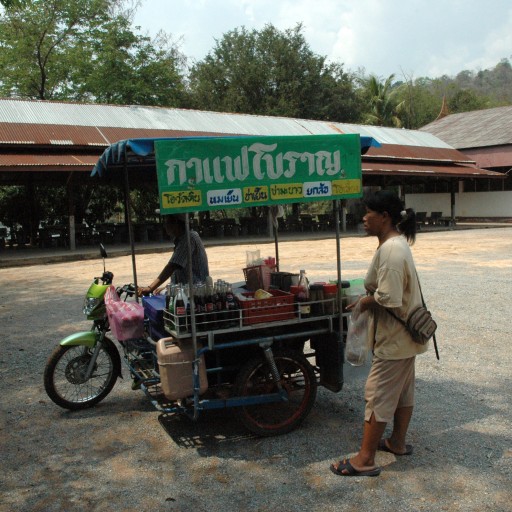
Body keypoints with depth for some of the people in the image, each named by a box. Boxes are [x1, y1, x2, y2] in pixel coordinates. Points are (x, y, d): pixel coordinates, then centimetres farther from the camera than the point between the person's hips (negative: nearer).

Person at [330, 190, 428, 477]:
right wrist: (368, 299, 3)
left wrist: (364, 302, -11)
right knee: (403, 390, 20)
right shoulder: (398, 243, 9)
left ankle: (365, 460, 7)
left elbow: (388, 299, -29)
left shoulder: (391, 250, -24)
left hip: (394, 338, -10)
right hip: (405, 334, 10)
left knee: (378, 395, -3)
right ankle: (398, 442, 36)